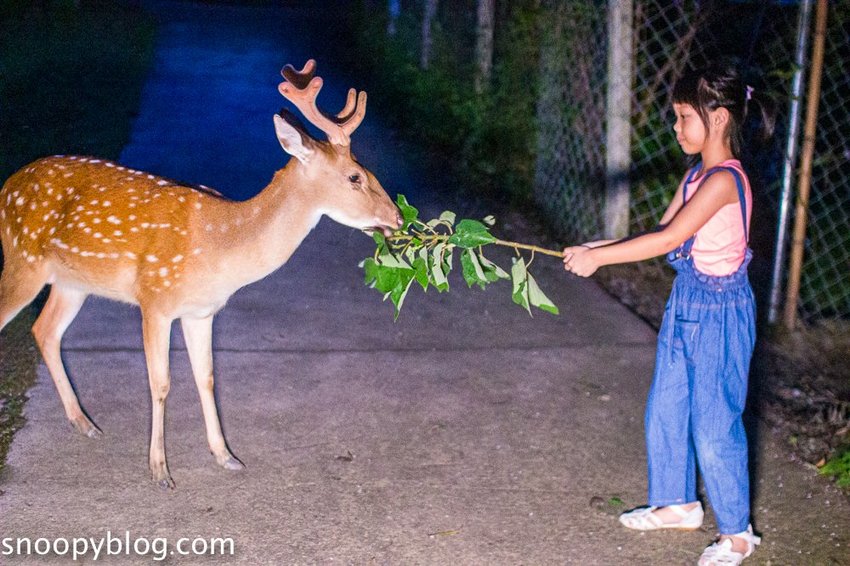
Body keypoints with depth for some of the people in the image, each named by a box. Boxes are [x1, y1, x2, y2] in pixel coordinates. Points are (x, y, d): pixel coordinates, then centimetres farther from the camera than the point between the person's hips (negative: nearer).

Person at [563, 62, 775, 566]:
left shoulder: (724, 179, -23)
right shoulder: (698, 173, 7)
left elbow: (667, 240, -27)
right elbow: (664, 233, 7)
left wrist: (597, 257, -22)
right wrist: (594, 250, -2)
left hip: (719, 312, -9)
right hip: (687, 303, 9)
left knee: (713, 423, 1)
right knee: (665, 411, 18)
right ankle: (679, 504, 37)